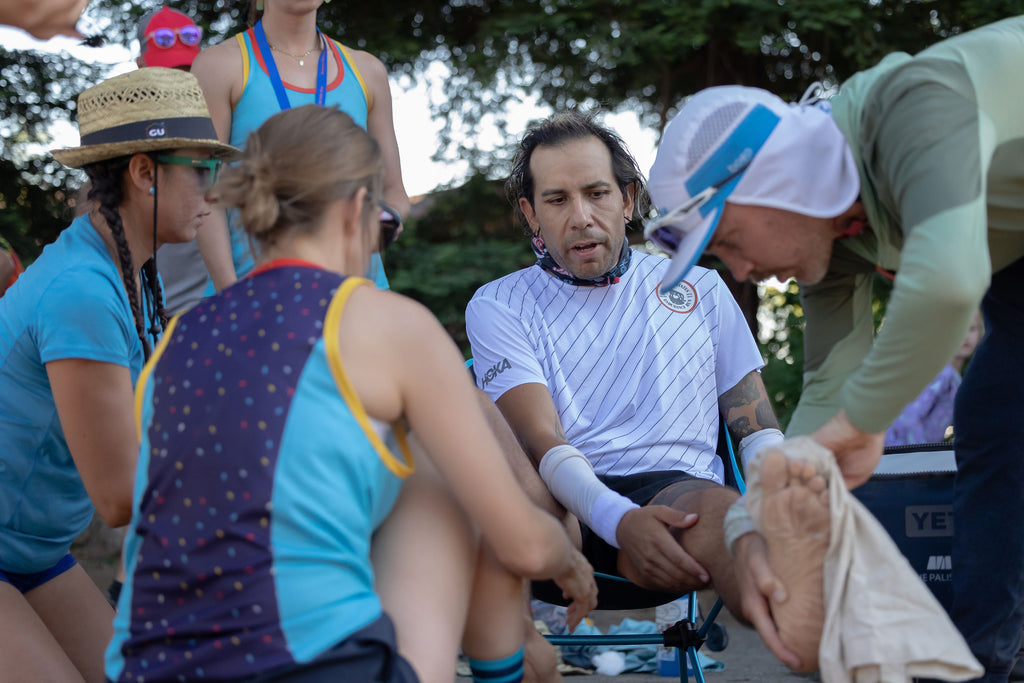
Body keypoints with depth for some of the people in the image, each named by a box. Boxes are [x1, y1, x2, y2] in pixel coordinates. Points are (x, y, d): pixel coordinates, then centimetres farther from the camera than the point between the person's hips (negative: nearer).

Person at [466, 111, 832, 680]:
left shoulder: (701, 290, 24)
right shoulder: (499, 306, 14)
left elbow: (758, 429, 22)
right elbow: (542, 440, -2)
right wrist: (620, 520, -24)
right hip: (561, 507, 0)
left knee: (716, 509, -38)